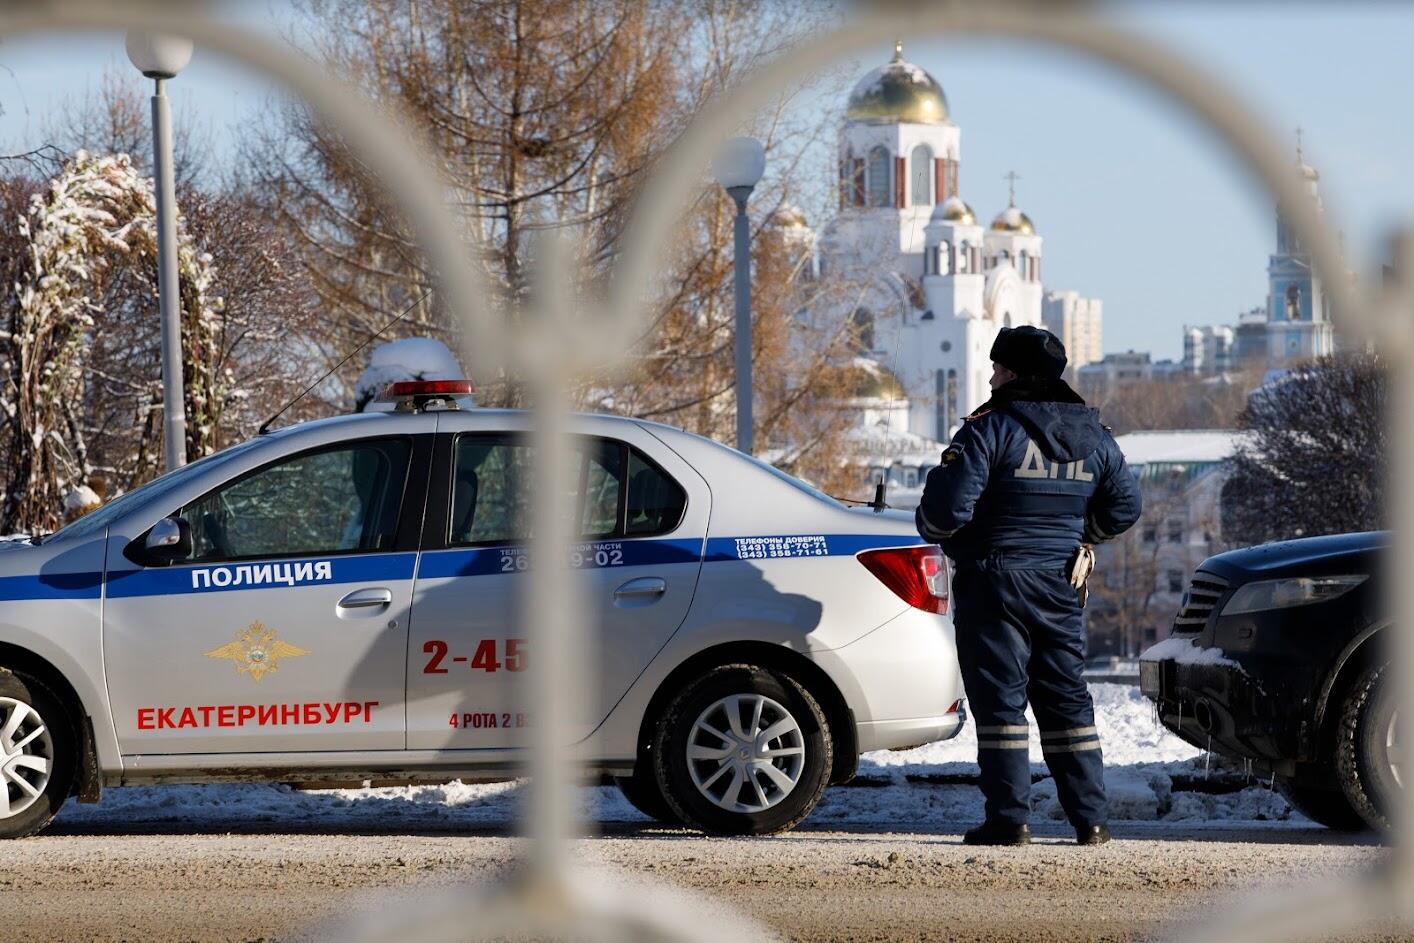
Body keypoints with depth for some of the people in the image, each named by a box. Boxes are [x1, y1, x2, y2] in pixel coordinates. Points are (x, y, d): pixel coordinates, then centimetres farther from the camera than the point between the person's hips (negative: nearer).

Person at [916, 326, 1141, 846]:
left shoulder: (990, 430, -12)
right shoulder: (1092, 436, 8)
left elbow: (947, 506, -18)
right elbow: (1123, 507, 16)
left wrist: (934, 532, 4)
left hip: (993, 584, -6)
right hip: (1059, 586, 6)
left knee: (1000, 700, -2)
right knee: (1066, 700, 10)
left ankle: (1010, 818, -6)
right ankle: (1090, 818, 8)